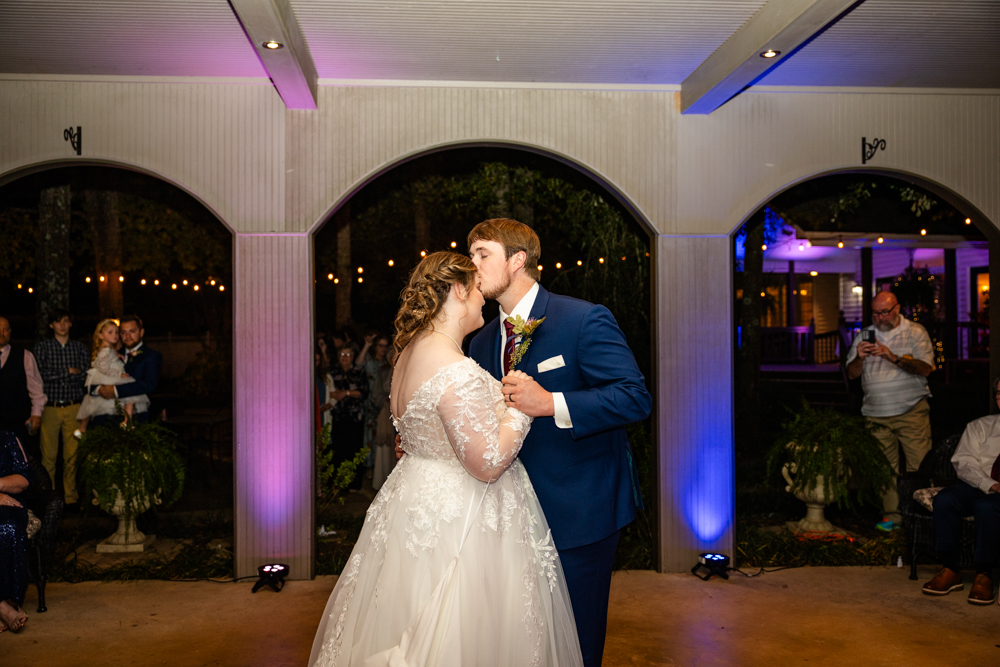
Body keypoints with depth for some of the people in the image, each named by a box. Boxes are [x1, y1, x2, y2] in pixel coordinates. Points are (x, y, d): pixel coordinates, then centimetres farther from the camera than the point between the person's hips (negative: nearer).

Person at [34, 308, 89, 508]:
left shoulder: (80, 347, 10)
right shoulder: (42, 347, 7)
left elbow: (86, 376, -1)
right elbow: (40, 375, -6)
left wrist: (55, 376, -6)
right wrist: (68, 372, -5)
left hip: (74, 407, 1)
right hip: (50, 407, -1)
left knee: (72, 455, 2)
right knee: (48, 456, 0)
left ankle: (70, 496, 10)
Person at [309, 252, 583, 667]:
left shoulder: (410, 352, 6)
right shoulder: (456, 371, -25)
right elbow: (488, 462, -24)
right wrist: (522, 406, -12)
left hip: (417, 492, 10)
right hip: (457, 516, -10)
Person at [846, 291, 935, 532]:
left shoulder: (915, 332, 3)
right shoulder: (864, 335, 13)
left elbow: (925, 368, -9)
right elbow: (851, 374, 9)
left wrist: (894, 358, -22)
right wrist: (859, 358, -11)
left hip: (911, 411, -3)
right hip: (876, 413, 3)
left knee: (918, 467, -7)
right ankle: (891, 515, 11)